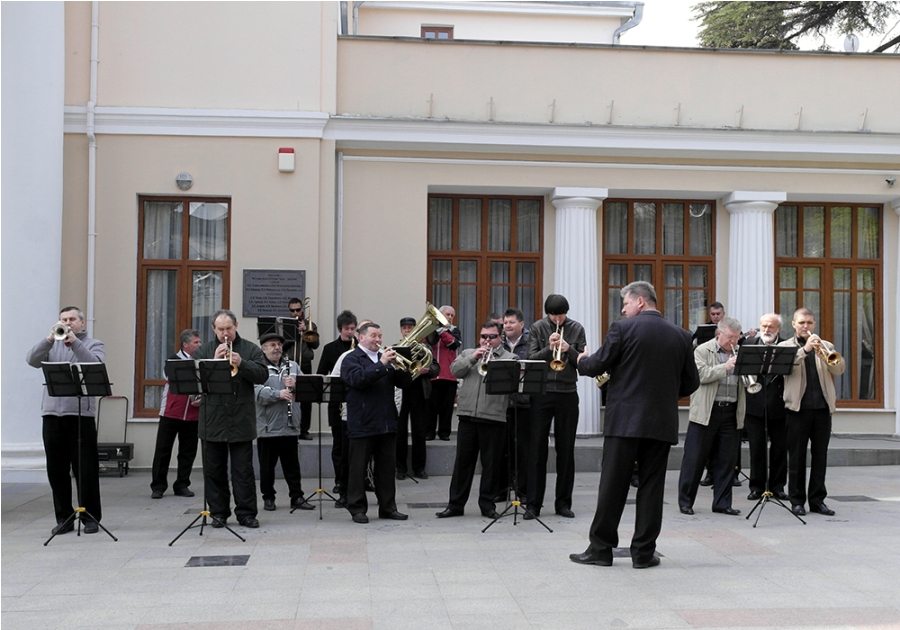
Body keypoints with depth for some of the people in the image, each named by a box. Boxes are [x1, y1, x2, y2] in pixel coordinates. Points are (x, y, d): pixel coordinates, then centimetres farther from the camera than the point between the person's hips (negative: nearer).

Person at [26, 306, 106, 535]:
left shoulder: (93, 344, 8)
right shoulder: (52, 345, 16)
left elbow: (95, 365, -12)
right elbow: (32, 360, -2)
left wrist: (75, 342, -19)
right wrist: (50, 339, -14)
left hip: (81, 414, -3)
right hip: (52, 413, 3)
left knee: (85, 469, -2)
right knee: (56, 469, 6)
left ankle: (91, 517, 7)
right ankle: (63, 517, 15)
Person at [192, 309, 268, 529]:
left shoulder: (250, 349, 5)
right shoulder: (204, 350, 9)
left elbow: (262, 375, -7)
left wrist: (241, 363, -19)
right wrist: (214, 361, -16)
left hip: (241, 420, -2)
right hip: (212, 421, 2)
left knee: (243, 469, 1)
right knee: (214, 470, 7)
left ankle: (246, 512, 6)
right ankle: (218, 512, 16)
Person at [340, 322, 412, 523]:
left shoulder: (385, 358, 18)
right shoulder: (351, 359, -1)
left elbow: (403, 383, 12)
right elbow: (358, 379, -21)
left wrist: (402, 367, -9)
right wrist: (381, 364, -24)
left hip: (387, 423, 6)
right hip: (362, 424, -6)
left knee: (387, 466, 9)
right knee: (358, 468, 1)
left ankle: (387, 507, 17)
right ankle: (358, 509, 9)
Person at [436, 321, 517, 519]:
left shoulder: (509, 358, 9)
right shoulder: (468, 353, 18)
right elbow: (455, 370, 2)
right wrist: (473, 358, -9)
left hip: (494, 417, -2)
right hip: (467, 414, 2)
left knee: (491, 463, 3)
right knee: (463, 460, 6)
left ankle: (487, 504, 13)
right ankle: (456, 504, 11)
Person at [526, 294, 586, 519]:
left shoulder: (576, 329, 5)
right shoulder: (538, 329, 3)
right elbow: (531, 359, -4)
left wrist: (569, 350, -16)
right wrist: (548, 348, -19)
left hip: (567, 394, 1)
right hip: (541, 393, -1)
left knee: (566, 450, 5)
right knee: (537, 449, -1)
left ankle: (563, 502, 14)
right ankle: (533, 503, 3)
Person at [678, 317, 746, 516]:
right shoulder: (702, 350, 0)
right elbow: (701, 374, -14)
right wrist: (725, 367, -19)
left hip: (731, 413, 5)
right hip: (706, 412, -5)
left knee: (726, 460, 7)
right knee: (695, 457, 0)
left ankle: (722, 503, 16)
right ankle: (685, 501, 8)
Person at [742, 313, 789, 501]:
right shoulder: (749, 343, 6)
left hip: (779, 405, 0)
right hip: (755, 404, 0)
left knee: (779, 448, 7)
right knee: (756, 448, 5)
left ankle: (777, 486, 18)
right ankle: (757, 486, 14)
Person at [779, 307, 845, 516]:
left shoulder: (826, 346, 14)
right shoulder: (785, 346, 6)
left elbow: (839, 369, 0)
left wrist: (828, 356, -19)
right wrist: (805, 349, -23)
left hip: (823, 407, 3)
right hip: (798, 407, -3)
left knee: (820, 455, 5)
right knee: (796, 456, 2)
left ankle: (817, 499, 12)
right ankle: (797, 500, 9)